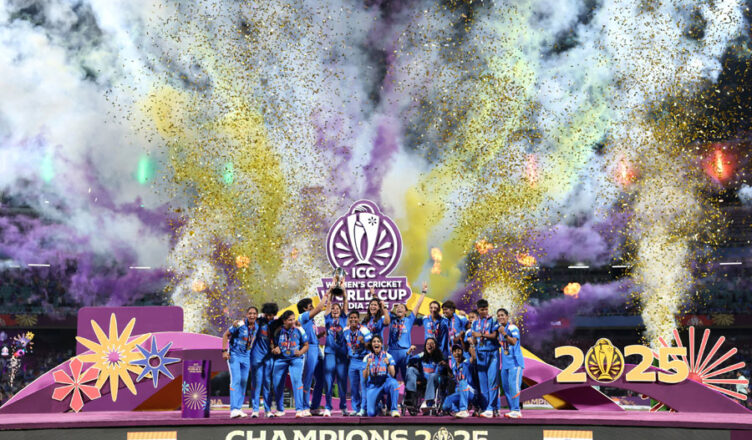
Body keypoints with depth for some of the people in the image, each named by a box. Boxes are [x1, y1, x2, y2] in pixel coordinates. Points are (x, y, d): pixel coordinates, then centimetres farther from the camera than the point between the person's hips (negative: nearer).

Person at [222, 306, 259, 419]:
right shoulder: (239, 324, -16)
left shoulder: (256, 327, 0)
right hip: (234, 355, -6)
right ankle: (234, 409, -20)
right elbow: (226, 335, -9)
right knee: (236, 380, -16)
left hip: (246, 356, 6)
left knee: (244, 382, 7)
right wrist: (224, 351, -15)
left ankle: (239, 408, 17)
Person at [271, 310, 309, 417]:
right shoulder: (278, 331, -1)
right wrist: (274, 350, -11)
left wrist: (300, 352, -17)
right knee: (278, 384, 4)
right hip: (281, 359, 2)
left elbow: (306, 345, 3)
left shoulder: (299, 330, -4)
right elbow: (273, 344, 12)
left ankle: (300, 409, -20)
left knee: (296, 380, -22)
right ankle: (280, 410, 25)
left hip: (296, 359, -2)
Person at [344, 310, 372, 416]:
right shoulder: (346, 330, 4)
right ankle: (356, 408, 17)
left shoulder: (364, 330, -13)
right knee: (353, 386, 8)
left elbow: (370, 346, -14)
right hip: (353, 360, 6)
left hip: (363, 360, -6)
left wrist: (362, 341, -30)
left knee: (364, 384, -9)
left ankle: (364, 408, -4)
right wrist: (348, 353, 13)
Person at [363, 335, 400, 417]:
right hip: (372, 386, 1)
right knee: (371, 413, -19)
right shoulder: (367, 358, 3)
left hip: (386, 382, 0)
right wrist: (368, 366, -21)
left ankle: (394, 409, -23)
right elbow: (365, 377, -4)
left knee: (393, 383, -39)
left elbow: (392, 374, -9)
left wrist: (388, 364, -26)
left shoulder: (388, 356, 1)